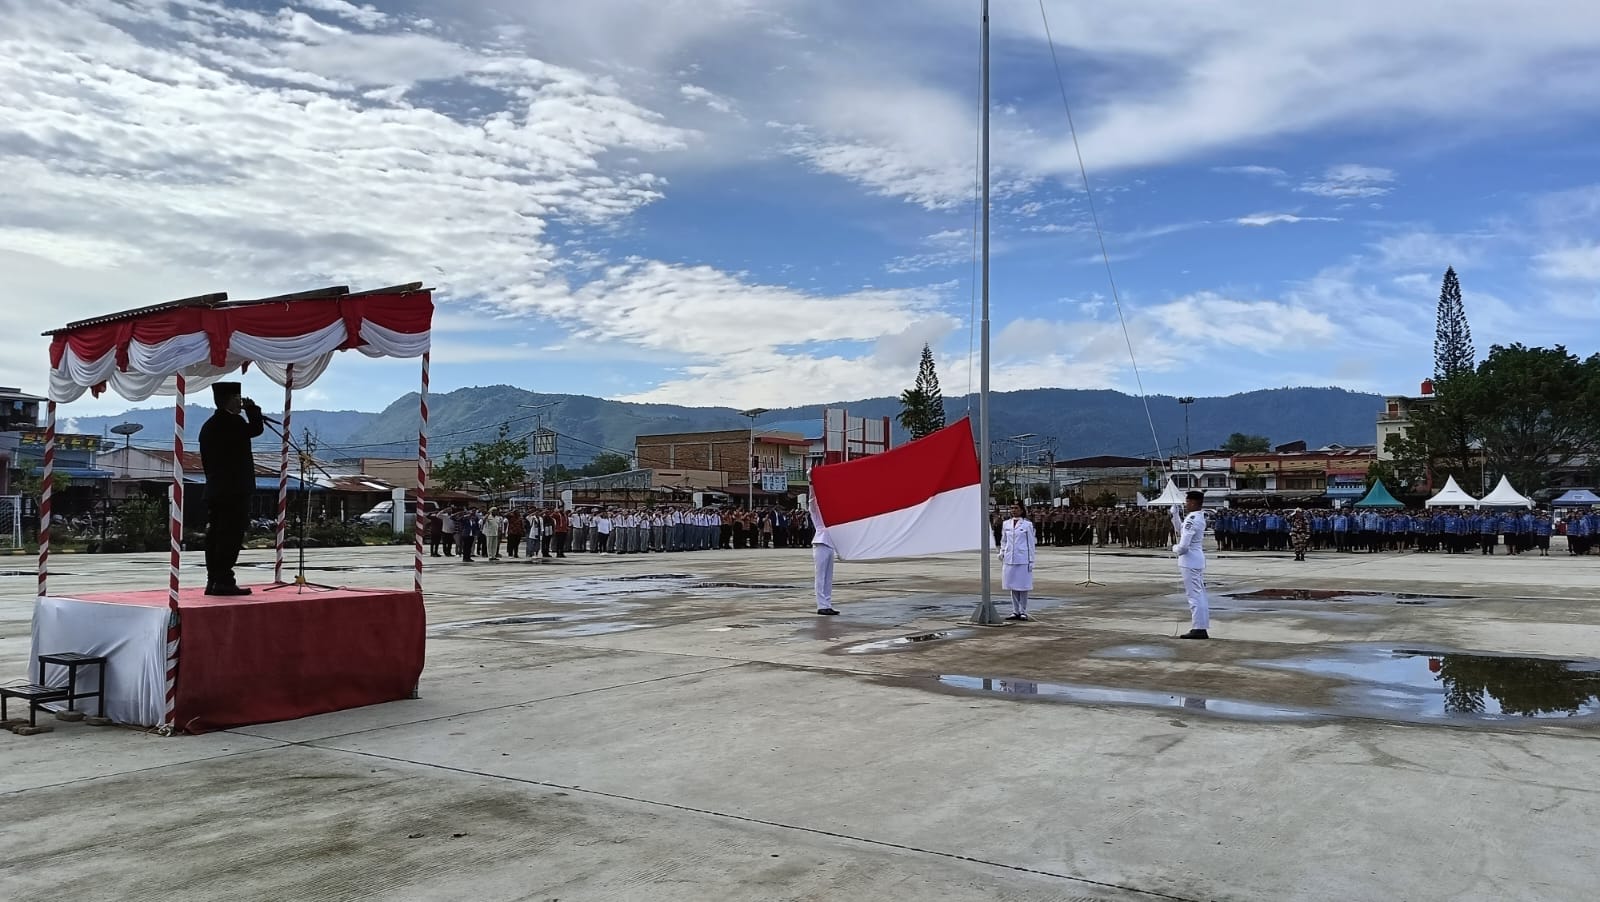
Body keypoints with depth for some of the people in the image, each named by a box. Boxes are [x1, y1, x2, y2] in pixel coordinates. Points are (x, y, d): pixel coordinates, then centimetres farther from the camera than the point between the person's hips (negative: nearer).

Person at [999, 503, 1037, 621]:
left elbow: (1031, 543, -1)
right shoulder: (1006, 524, 9)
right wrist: (1002, 553, 7)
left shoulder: (1027, 524, -2)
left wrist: (1031, 561, -4)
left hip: (1023, 560, -4)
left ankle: (1023, 611, 8)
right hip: (1009, 559, 4)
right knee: (1012, 586, 8)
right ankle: (1015, 611, 15)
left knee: (1023, 586, 0)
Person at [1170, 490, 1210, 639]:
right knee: (1200, 595, 13)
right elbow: (1180, 530, 22)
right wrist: (1174, 514, 13)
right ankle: (1202, 628, 20)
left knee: (1194, 595, -5)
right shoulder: (1199, 517, 9)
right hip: (1198, 560, 10)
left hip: (1190, 561, -10)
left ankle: (1198, 629, -2)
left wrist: (1175, 549, -3)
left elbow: (1183, 546, -24)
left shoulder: (1192, 520, -21)